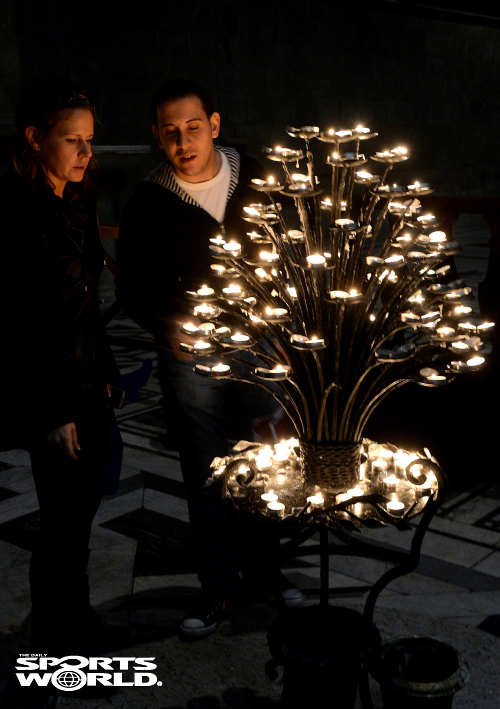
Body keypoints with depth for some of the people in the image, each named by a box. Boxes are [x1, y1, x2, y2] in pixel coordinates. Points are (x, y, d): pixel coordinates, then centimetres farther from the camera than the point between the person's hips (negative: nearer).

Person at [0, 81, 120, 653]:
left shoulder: (75, 204, 8)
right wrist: (51, 414, -18)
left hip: (87, 385, 9)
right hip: (48, 396, -8)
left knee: (85, 500, 18)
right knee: (63, 518, 3)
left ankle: (76, 620, 37)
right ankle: (55, 648, 24)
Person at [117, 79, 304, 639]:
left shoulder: (256, 180, -1)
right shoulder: (147, 204, -5)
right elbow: (132, 289, 0)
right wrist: (169, 324, -18)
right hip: (191, 358, -1)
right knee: (207, 477, 10)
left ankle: (275, 564, 36)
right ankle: (219, 583, 29)